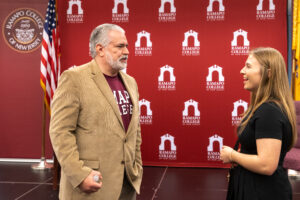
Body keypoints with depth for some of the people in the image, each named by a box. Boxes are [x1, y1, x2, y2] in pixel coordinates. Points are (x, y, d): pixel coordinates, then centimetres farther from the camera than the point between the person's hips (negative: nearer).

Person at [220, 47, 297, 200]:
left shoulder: (269, 111, -24)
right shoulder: (263, 107, 7)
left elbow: (267, 165, -29)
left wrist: (231, 155, -16)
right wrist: (237, 155, 1)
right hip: (251, 186, 9)